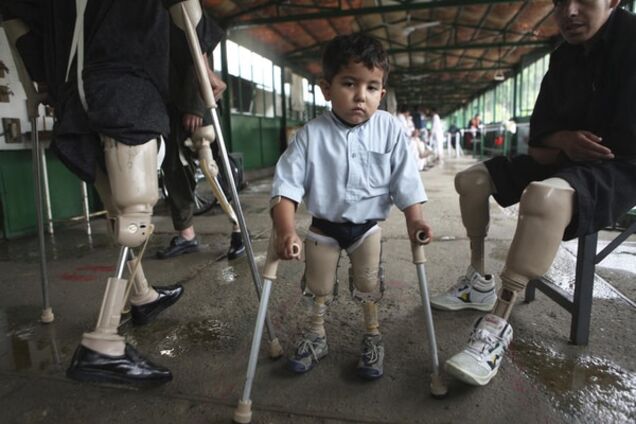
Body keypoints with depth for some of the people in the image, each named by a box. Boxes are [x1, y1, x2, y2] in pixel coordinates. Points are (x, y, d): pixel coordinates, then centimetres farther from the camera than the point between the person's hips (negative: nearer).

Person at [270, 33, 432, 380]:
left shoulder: (389, 129, -13)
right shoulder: (312, 134, -16)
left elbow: (405, 181, -8)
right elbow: (287, 185, -18)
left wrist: (415, 221, -17)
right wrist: (285, 231, -28)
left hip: (367, 226, 0)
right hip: (323, 227, 1)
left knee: (368, 288, 11)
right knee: (317, 289, 16)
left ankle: (372, 336, 35)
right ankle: (316, 335, 38)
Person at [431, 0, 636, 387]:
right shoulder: (563, 57, 9)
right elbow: (540, 130, 10)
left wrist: (558, 150, -7)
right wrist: (565, 140, -13)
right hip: (566, 161, 8)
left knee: (544, 196, -40)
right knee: (471, 179, 4)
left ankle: (499, 323, -31)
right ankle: (480, 282, 8)